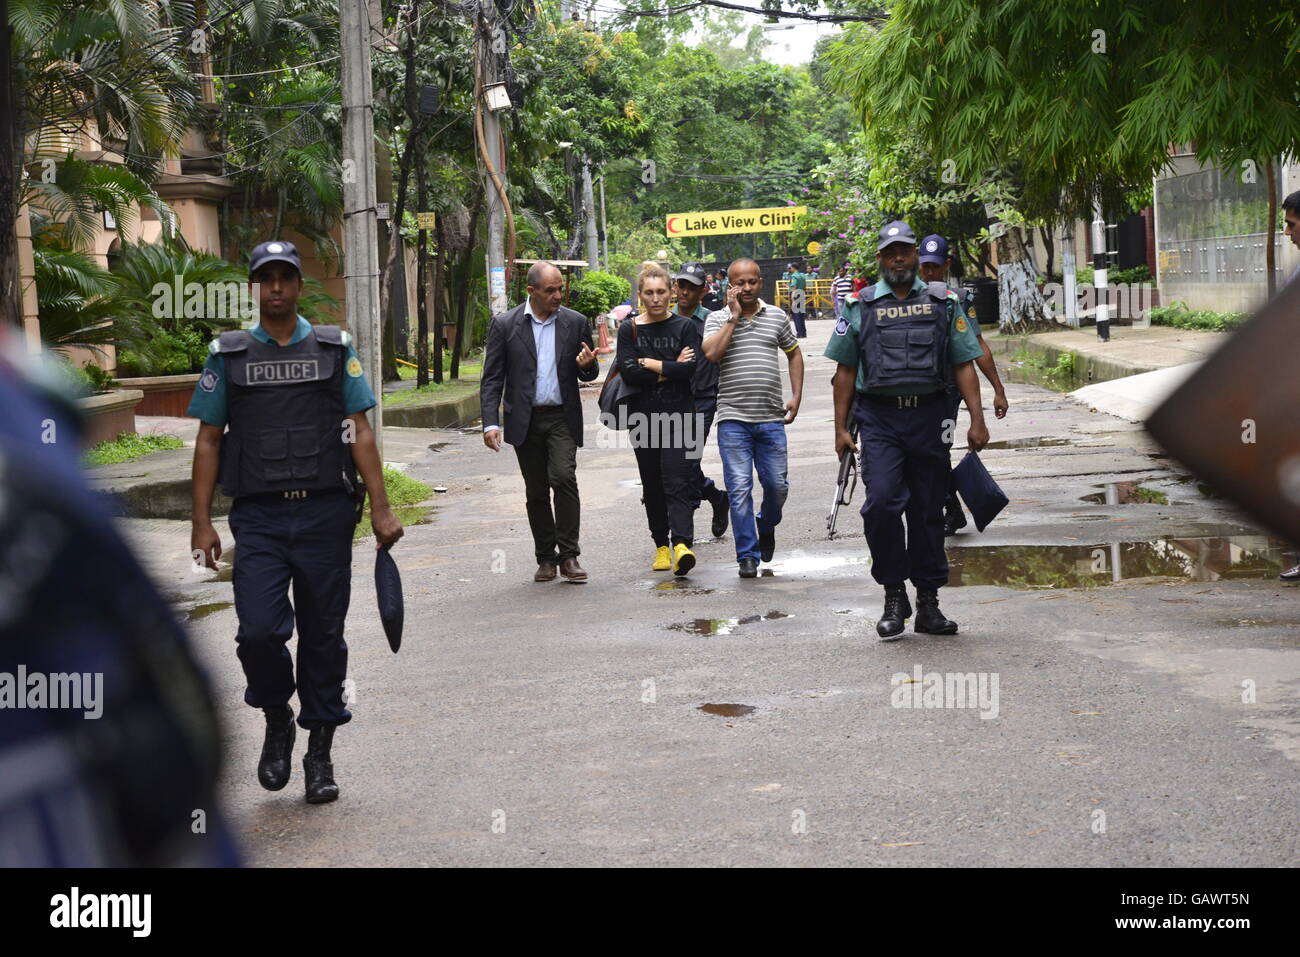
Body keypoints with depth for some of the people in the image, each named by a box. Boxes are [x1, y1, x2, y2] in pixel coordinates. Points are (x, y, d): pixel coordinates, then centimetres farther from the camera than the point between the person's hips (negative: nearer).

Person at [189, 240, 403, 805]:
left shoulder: (335, 349, 8)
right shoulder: (228, 355, 7)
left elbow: (360, 434, 7)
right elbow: (208, 441, 8)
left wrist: (380, 509, 0)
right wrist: (202, 522, 1)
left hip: (325, 512, 1)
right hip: (258, 517, -1)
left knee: (323, 635, 5)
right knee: (259, 630, -15)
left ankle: (320, 754, 18)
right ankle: (277, 721, 14)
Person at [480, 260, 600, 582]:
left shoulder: (575, 323, 4)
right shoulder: (504, 325, 0)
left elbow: (588, 375, 12)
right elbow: (492, 378, -1)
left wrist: (587, 366, -13)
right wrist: (491, 422, -12)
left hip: (562, 419, 0)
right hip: (525, 420, 0)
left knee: (564, 479, -18)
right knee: (536, 492, 7)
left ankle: (568, 555, -9)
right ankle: (546, 558, 18)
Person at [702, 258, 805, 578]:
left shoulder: (777, 317, 11)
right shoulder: (717, 318, 3)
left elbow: (794, 354, 21)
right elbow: (711, 353, -14)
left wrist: (796, 397, 13)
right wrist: (734, 317, -11)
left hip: (771, 418, 2)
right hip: (733, 419, -2)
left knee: (777, 484, 5)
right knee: (740, 487, -4)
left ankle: (766, 525, 37)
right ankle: (748, 555, 3)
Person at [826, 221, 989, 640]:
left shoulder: (943, 303, 10)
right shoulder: (861, 307, 8)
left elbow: (963, 365, 7)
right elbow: (846, 371, 9)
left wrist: (977, 420, -1)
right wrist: (841, 427, 4)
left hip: (929, 416, 1)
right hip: (879, 419, -1)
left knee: (928, 511, 5)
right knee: (881, 502, -16)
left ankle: (928, 603, 14)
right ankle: (894, 594, -1)